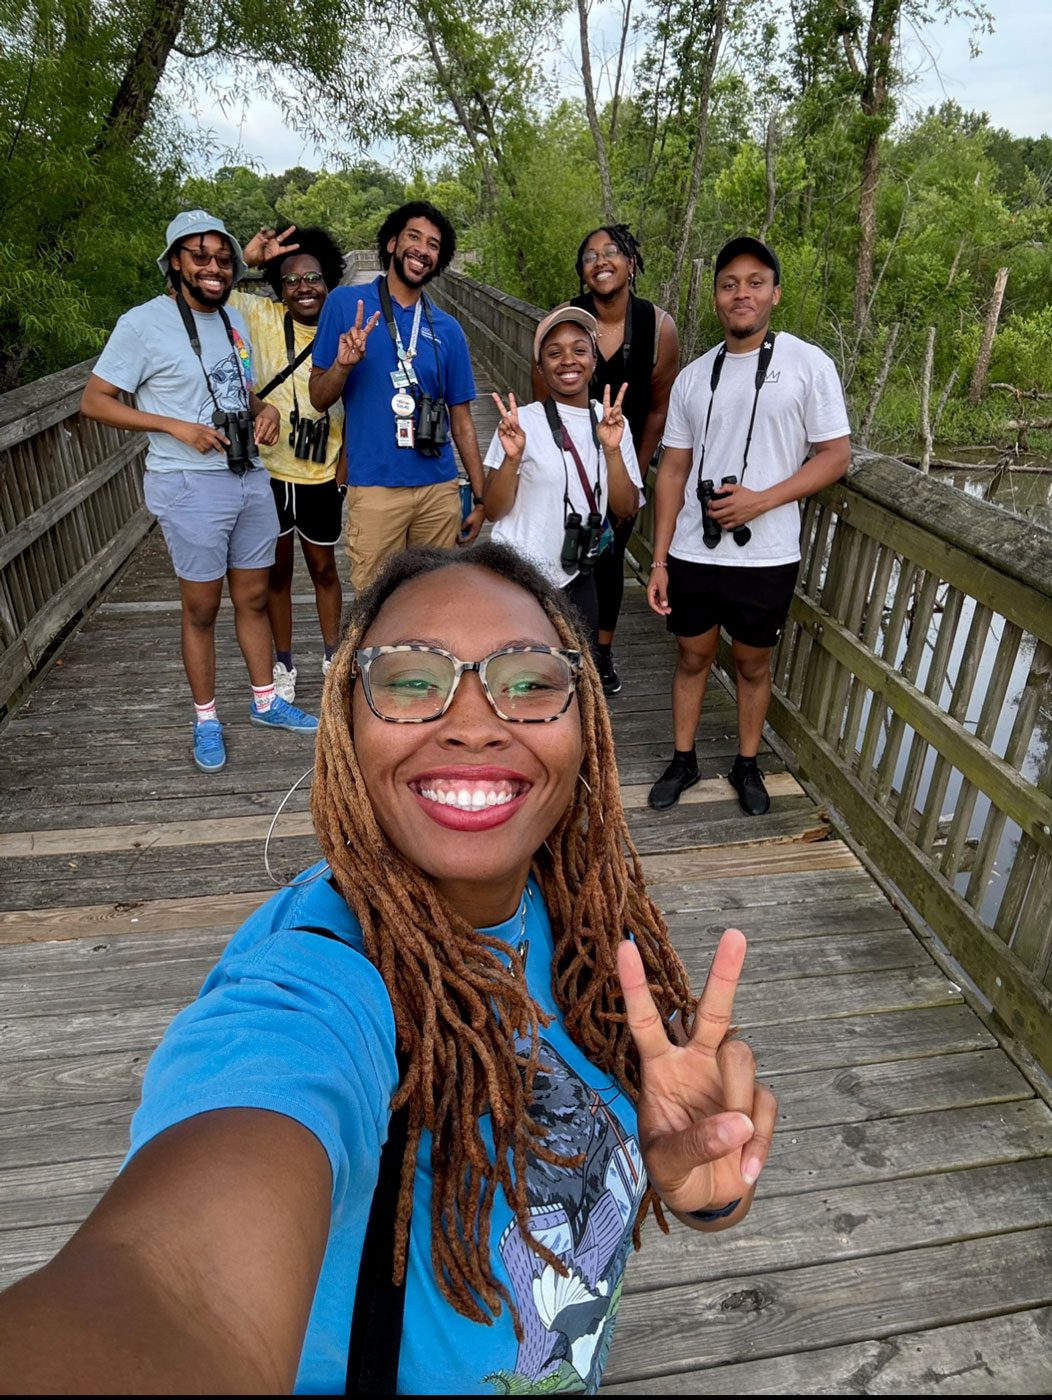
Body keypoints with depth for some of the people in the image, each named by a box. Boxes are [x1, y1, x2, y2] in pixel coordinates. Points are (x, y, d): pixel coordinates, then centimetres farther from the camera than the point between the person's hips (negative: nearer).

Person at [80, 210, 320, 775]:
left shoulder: (234, 320, 11)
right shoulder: (144, 324, -9)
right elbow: (94, 401, -8)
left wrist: (264, 410, 0)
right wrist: (177, 427, -18)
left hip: (250, 477, 6)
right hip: (190, 487, -6)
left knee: (253, 598, 15)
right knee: (201, 609, 4)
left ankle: (265, 701, 30)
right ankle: (206, 720, 21)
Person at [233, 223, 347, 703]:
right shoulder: (262, 317, -5)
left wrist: (344, 468, -4)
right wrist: (245, 258, -20)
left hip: (321, 476, 0)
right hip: (266, 470, 0)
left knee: (324, 568, 14)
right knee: (276, 571, 12)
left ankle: (332, 658, 32)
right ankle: (283, 665, 27)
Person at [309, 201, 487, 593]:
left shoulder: (447, 329, 10)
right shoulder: (345, 303, 3)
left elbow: (461, 420, 12)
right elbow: (319, 398, 5)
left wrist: (480, 497, 9)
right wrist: (344, 365, -16)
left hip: (440, 488, 3)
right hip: (374, 488, -2)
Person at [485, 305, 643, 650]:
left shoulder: (613, 423, 0)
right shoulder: (521, 422, -11)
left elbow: (626, 509, -4)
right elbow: (494, 511, -10)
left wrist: (612, 449, -18)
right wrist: (512, 457, -25)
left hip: (577, 579, 4)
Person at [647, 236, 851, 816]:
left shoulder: (808, 364, -4)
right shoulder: (694, 376, 5)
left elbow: (836, 456, -5)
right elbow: (673, 470, 6)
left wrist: (761, 500, -18)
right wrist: (659, 560, 1)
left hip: (766, 556, -2)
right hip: (692, 554, 3)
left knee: (752, 663, 13)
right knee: (692, 657, 14)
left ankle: (747, 765, 32)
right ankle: (683, 760, 31)